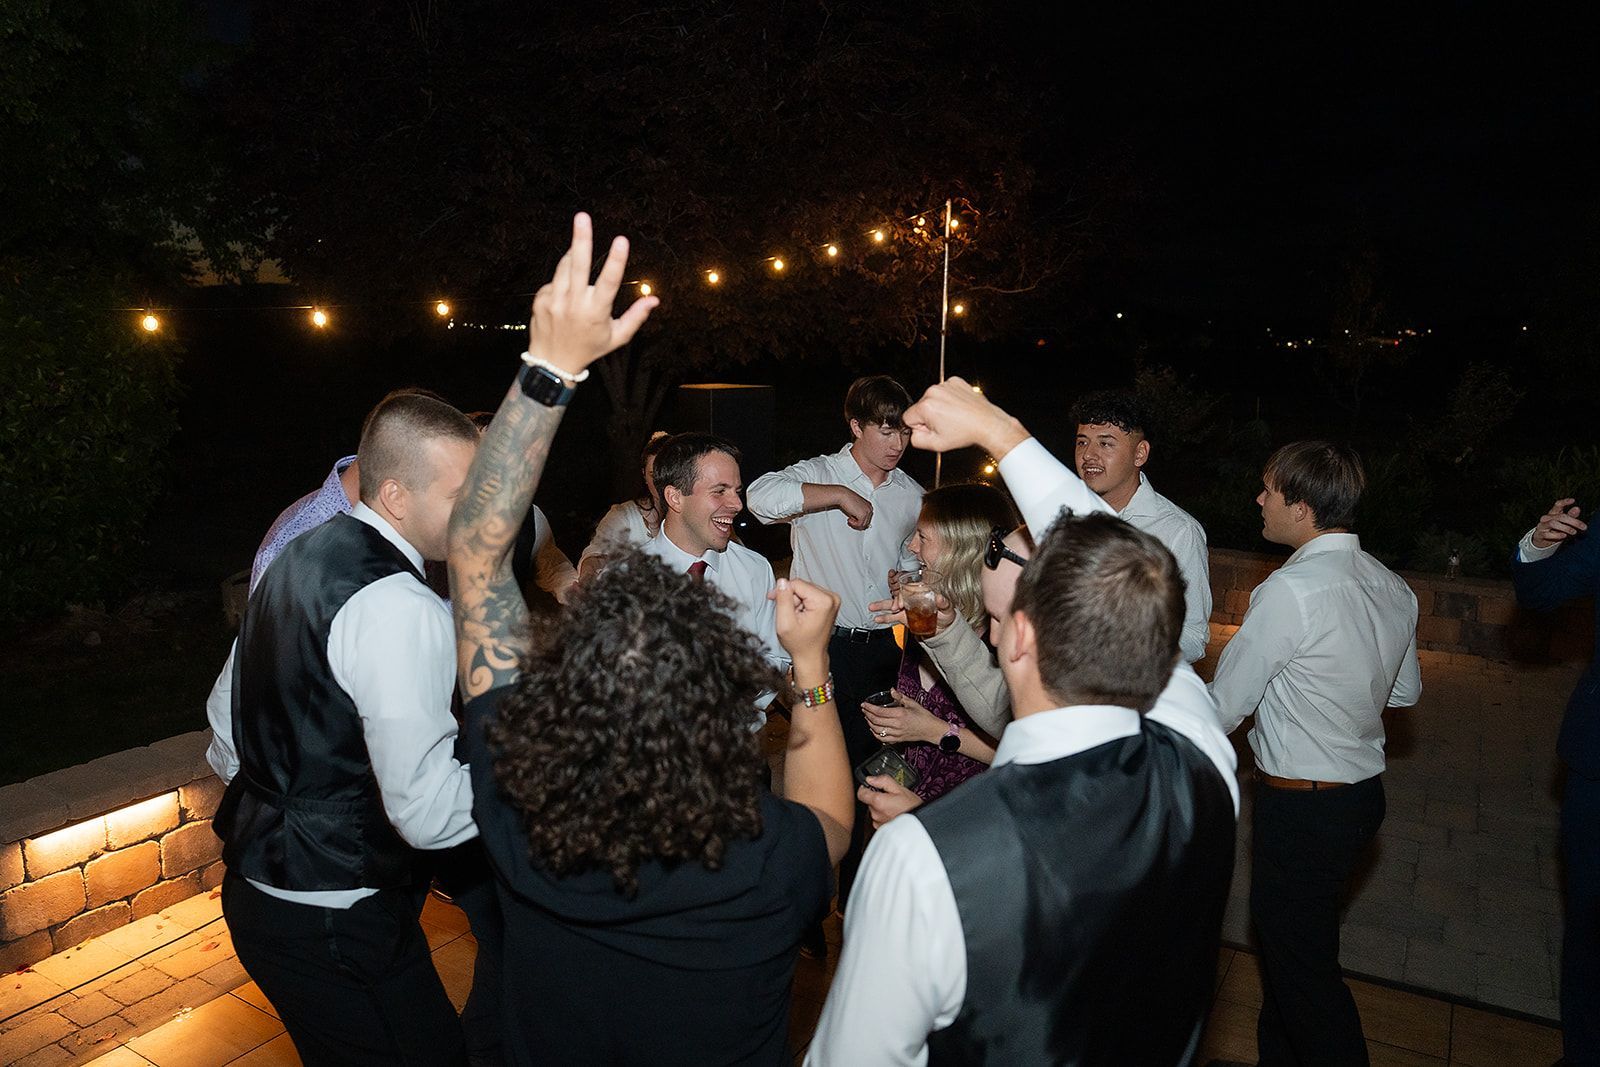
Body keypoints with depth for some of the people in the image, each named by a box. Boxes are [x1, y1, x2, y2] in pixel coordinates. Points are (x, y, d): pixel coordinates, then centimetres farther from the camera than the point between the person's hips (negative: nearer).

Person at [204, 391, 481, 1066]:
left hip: (255, 882, 10)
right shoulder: (402, 609, -25)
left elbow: (225, 721, 18)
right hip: (335, 928, -10)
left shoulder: (295, 559, 6)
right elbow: (427, 811, -28)